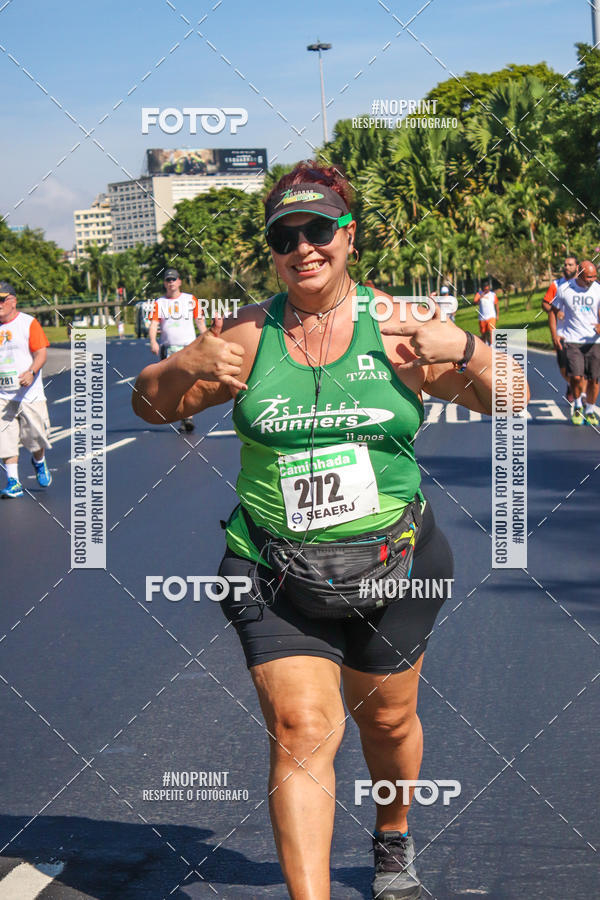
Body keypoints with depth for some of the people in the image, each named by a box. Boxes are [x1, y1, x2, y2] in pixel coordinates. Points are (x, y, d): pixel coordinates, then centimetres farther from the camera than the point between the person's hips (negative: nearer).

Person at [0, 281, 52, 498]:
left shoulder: (29, 323, -3)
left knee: (35, 437, 6)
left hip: (30, 393, -2)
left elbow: (41, 352, -8)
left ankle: (39, 463, 38)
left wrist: (31, 372, -25)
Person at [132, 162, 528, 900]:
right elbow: (150, 404, 5)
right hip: (275, 575, -1)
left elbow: (506, 402, -2)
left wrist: (464, 350, -22)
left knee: (386, 719, 17)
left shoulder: (396, 325, -4)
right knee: (300, 729, -12)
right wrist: (188, 367, -17)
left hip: (391, 563, 1)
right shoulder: (248, 335, -1)